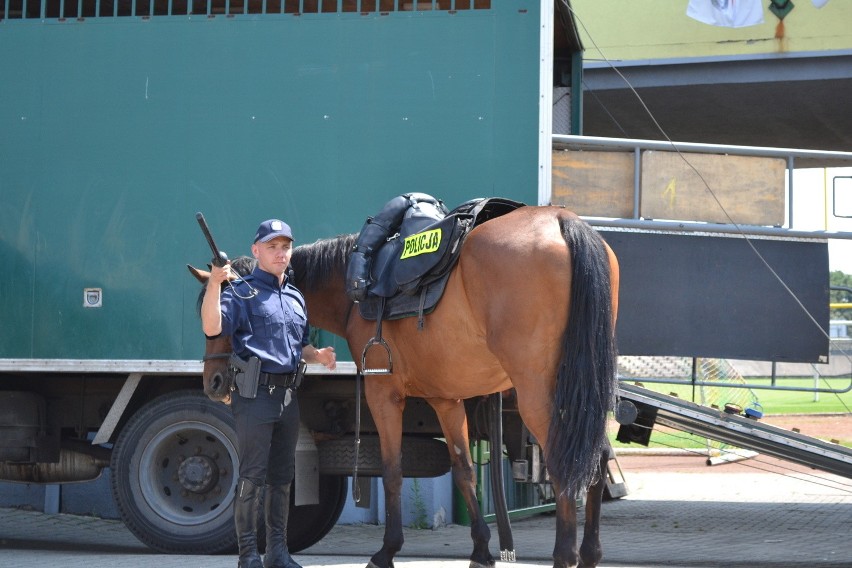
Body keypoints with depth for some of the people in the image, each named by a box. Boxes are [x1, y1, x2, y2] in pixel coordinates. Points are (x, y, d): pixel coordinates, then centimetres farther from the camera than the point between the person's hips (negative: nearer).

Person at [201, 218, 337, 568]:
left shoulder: (295, 298, 17)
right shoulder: (242, 293, -5)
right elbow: (212, 327, -21)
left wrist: (319, 355, 6)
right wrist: (214, 284, -33)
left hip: (287, 395, 7)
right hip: (255, 393, -7)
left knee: (282, 476, 12)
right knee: (253, 475, -5)